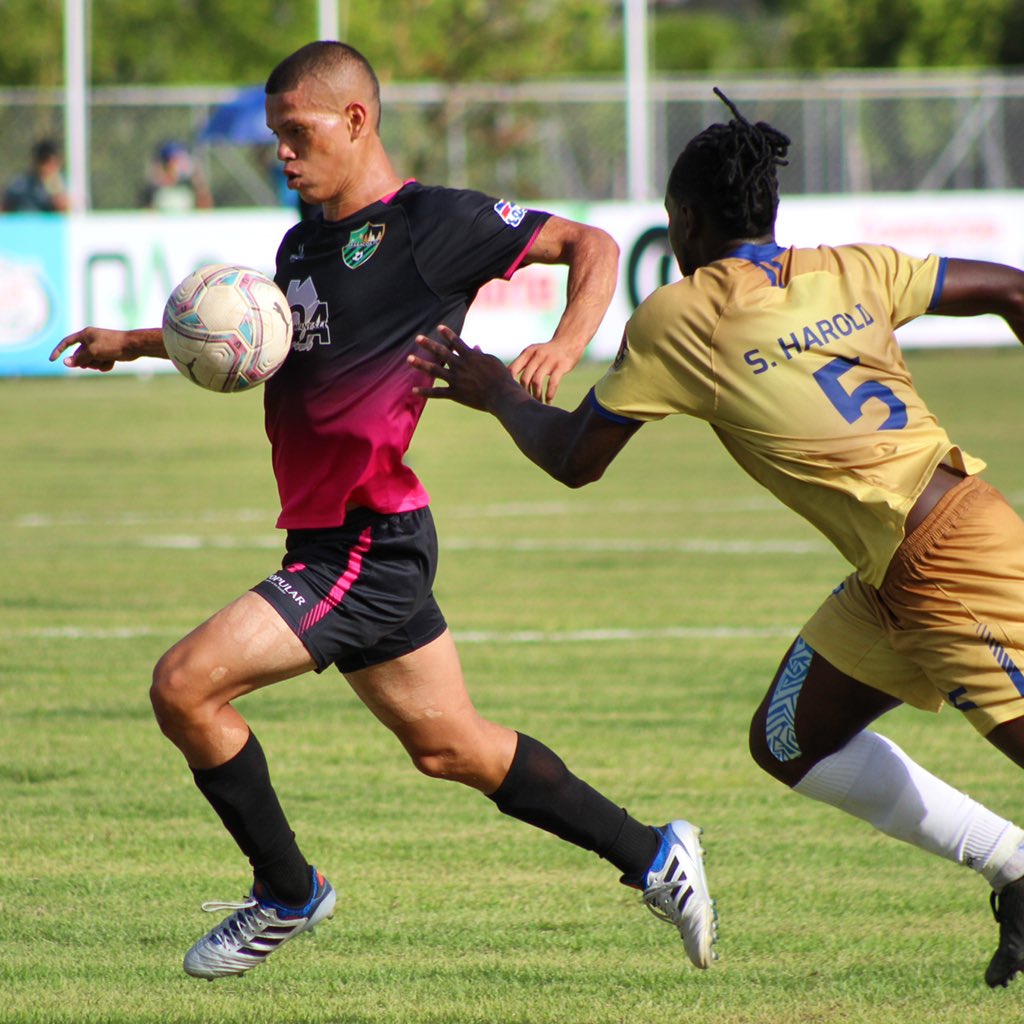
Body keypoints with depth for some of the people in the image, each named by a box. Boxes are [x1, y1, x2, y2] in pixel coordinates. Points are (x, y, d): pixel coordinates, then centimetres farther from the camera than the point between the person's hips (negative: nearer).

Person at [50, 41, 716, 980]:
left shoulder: (429, 222, -10)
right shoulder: (301, 246, 15)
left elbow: (589, 245, -9)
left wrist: (565, 346, -26)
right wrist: (138, 342, 27)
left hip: (371, 542, -9)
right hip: (330, 540, 9)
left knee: (184, 684, -15)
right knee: (450, 745, 16)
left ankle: (288, 894, 2)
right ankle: (653, 857, 26)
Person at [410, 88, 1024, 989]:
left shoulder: (675, 319, -6)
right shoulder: (852, 271, 10)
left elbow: (572, 459, 3)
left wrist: (495, 391, 18)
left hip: (951, 566, -8)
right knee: (790, 742, 16)